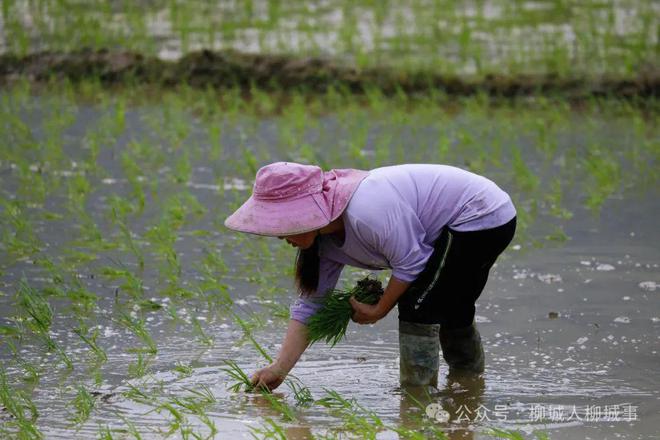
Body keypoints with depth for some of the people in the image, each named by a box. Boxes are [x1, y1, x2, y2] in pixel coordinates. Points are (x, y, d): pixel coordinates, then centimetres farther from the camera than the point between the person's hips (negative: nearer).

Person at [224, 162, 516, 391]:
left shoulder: (366, 213, -36)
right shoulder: (323, 237, -4)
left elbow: (412, 264, -27)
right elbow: (309, 304, -2)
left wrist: (379, 311, -13)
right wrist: (279, 369, -9)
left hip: (484, 218, -10)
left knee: (416, 304, -14)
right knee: (449, 313, 24)